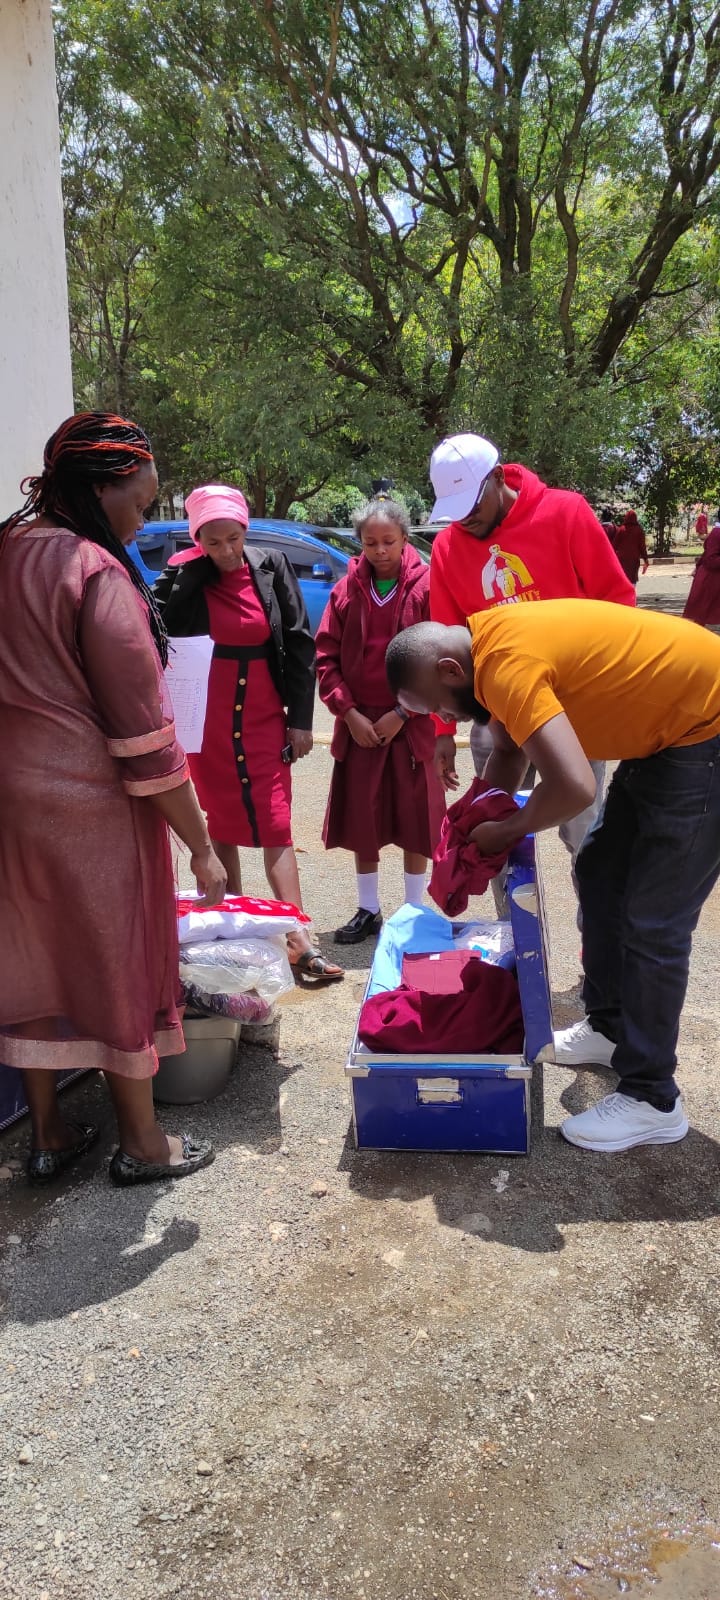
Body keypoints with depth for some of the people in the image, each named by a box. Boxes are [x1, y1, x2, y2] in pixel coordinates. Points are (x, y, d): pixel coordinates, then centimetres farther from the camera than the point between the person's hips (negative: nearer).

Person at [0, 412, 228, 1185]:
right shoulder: (96, 574, -17)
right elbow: (145, 737, -18)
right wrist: (203, 849, -12)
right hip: (87, 805, -7)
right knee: (117, 963, 9)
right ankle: (141, 1142, 25)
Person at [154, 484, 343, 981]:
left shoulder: (271, 567, -2)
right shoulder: (182, 577, -4)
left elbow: (299, 643, 1)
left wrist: (301, 717, -1)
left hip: (264, 715, 0)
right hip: (207, 719, 0)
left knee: (275, 823, -1)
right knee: (223, 821, 10)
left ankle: (299, 939, -2)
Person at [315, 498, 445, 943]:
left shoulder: (428, 586, -5)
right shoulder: (347, 590, 4)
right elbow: (327, 657, 4)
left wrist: (402, 713, -11)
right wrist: (349, 713, -6)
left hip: (412, 724, -3)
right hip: (359, 725, 3)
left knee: (415, 819, 5)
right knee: (361, 820, 9)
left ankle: (414, 910, 20)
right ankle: (368, 910, 23)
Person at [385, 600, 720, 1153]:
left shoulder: (507, 664, -28)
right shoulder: (490, 643, 3)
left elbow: (574, 786, -37)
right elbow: (508, 752, 15)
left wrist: (504, 832, -18)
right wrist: (473, 828, 2)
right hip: (664, 729, 10)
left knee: (653, 921, -7)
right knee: (601, 873, 17)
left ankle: (653, 1100, 5)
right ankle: (609, 1027, 32)